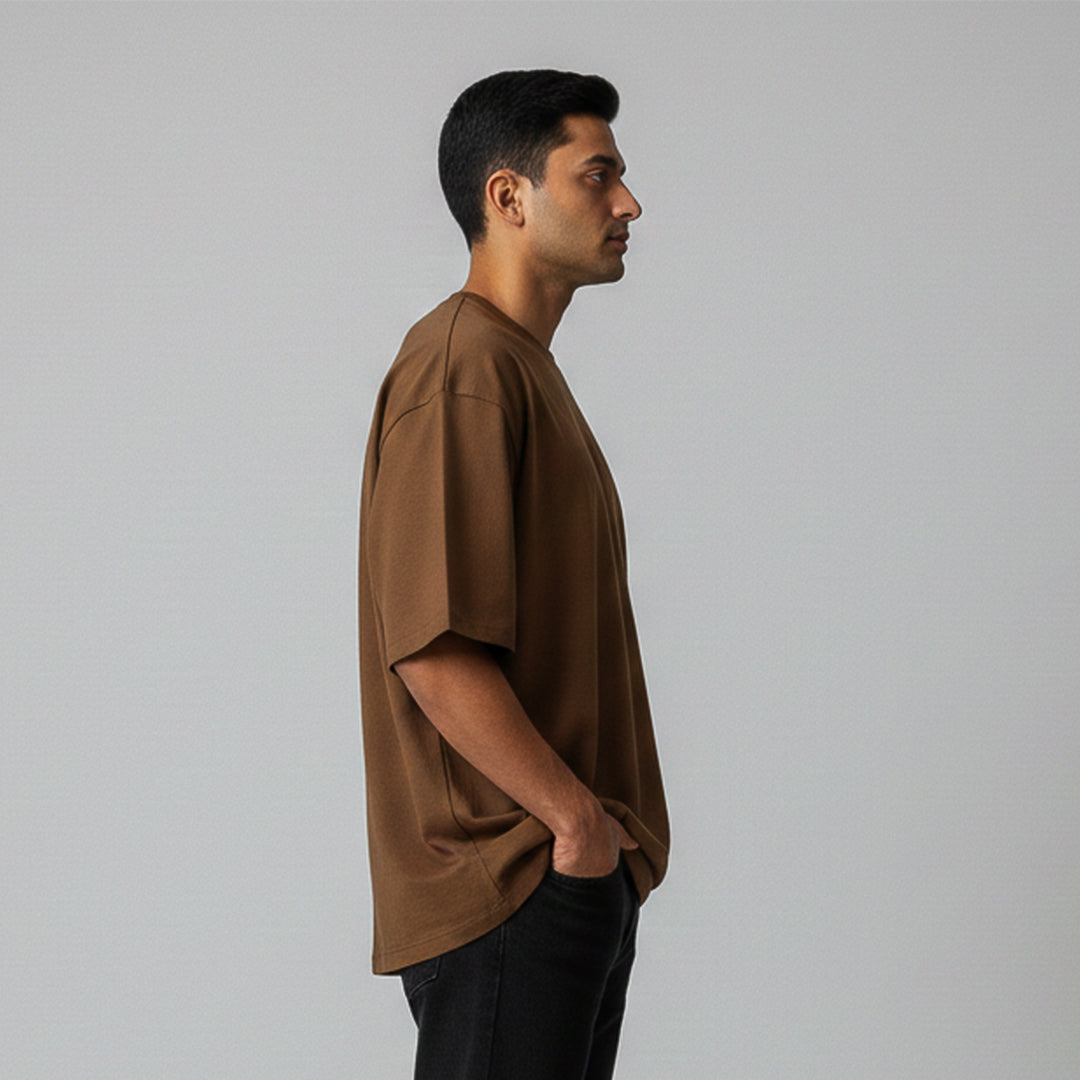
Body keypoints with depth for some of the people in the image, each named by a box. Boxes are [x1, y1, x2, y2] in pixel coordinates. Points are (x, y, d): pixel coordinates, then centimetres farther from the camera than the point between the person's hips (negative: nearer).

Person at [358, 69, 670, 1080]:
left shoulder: (525, 365, 18)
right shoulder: (462, 368, -15)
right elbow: (434, 649, -23)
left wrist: (604, 831, 14)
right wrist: (577, 818, -16)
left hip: (577, 876, 10)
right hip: (509, 883, -10)